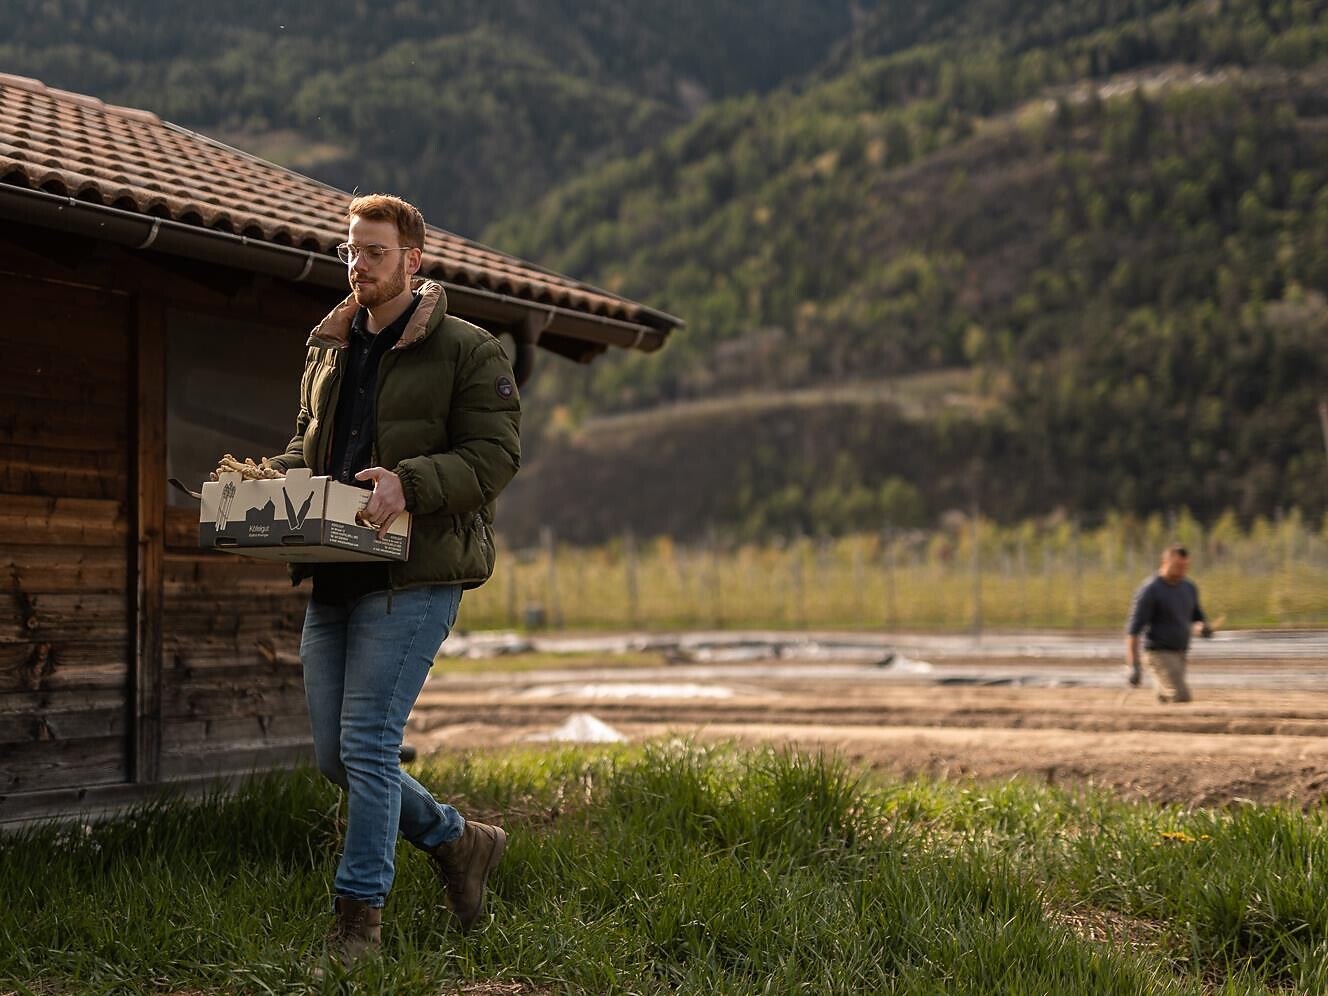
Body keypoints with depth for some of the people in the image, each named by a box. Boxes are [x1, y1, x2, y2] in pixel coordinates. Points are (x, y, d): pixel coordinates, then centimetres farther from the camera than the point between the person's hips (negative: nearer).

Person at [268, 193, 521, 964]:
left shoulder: (469, 352, -4)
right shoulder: (329, 349, 17)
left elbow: (494, 455, -11)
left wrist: (409, 483, -26)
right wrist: (284, 473, 4)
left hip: (415, 574, -7)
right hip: (335, 575, 7)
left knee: (367, 741, -11)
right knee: (335, 754, 8)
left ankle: (360, 915, 2)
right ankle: (460, 842, 28)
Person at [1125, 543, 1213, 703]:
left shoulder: (1189, 587, 9)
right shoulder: (1150, 590, -13)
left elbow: (1197, 618, 22)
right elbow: (1133, 630, -17)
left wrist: (1202, 627, -5)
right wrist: (1133, 666, -25)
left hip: (1180, 654, 7)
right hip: (1159, 654, -7)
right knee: (1181, 697, -20)